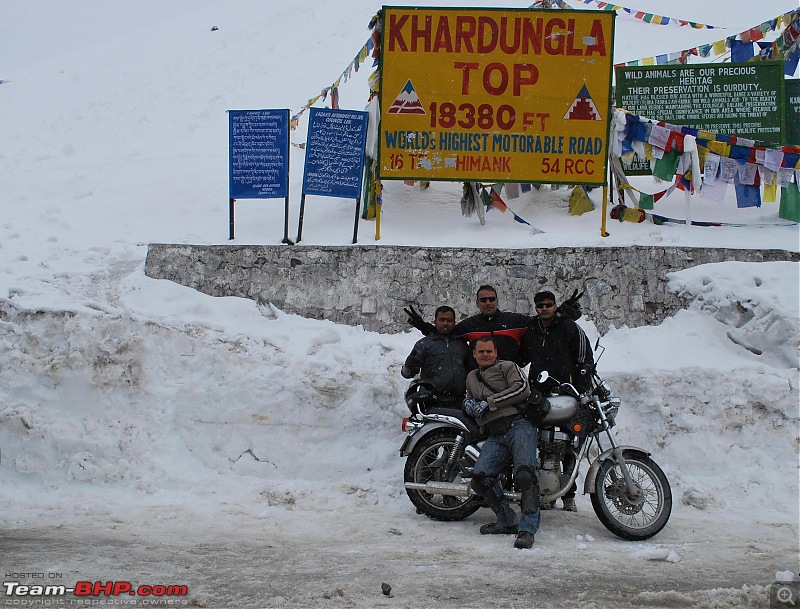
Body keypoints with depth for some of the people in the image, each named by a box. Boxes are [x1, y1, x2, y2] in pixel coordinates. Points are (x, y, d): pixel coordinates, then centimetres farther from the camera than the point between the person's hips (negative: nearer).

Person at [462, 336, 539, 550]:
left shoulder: (507, 367, 9)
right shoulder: (471, 377, 30)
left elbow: (522, 389, -7)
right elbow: (468, 398, 46)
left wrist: (489, 402, -8)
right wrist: (468, 403, 18)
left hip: (518, 425, -6)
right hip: (494, 436, 6)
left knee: (525, 475, -24)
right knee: (480, 478, -15)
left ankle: (527, 528, -27)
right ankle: (507, 521, -2)